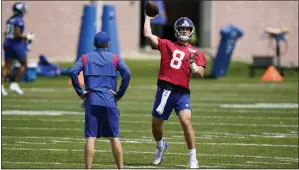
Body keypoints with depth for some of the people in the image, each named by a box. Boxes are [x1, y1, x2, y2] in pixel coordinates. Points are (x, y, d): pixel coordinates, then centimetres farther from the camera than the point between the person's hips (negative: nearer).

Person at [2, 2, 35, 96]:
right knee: (24, 64, 8)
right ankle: (15, 84, 3)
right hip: (17, 44, -7)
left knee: (7, 66, 8)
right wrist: (27, 37, -8)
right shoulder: (19, 21, -15)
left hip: (7, 43, 7)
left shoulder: (10, 20, 9)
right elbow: (17, 34, -20)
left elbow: (6, 33, 14)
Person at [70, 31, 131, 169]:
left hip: (91, 101, 0)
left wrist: (80, 91, -1)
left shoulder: (85, 58, 9)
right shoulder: (115, 59, 7)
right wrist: (120, 93, 0)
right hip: (109, 101, 0)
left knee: (90, 137, -1)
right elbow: (127, 73, -8)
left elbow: (73, 72, -7)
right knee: (114, 137, 5)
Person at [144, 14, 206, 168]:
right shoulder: (166, 45, 9)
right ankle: (160, 146, 45)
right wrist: (148, 18, 10)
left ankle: (193, 158, -9)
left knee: (186, 122, -18)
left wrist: (192, 64, -14)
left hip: (182, 92, -1)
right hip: (164, 90, 1)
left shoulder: (196, 53, 10)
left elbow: (200, 74, 2)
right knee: (156, 124, 12)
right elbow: (148, 34, 1)